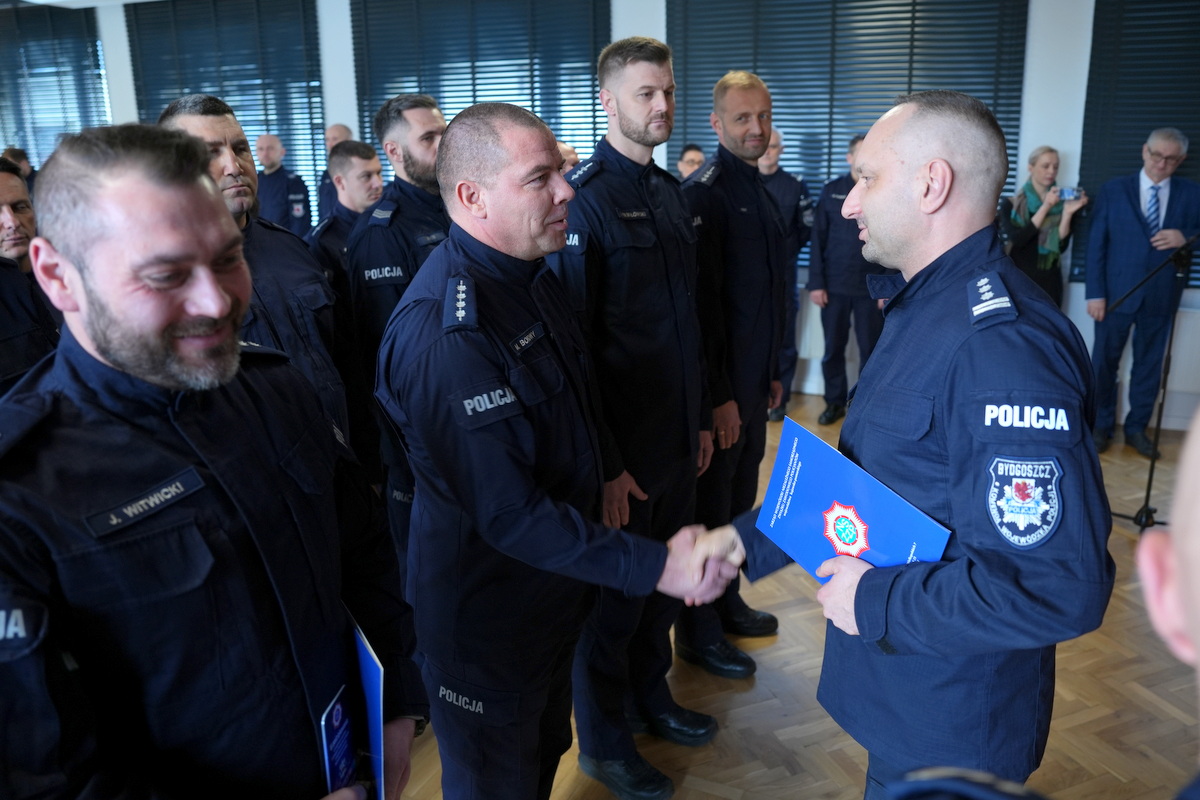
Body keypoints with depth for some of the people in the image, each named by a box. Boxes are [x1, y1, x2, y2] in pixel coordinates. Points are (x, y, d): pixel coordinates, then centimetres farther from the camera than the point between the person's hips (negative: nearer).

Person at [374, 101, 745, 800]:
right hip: (488, 629, -8)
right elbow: (510, 515, -30)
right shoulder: (445, 330, -31)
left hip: (555, 600, 8)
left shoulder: (533, 275, 1)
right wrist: (654, 565, -27)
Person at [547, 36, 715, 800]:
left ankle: (652, 695, 42)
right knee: (615, 594, 9)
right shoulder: (583, 199, -14)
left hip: (678, 437, 7)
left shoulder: (671, 191, 9)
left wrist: (701, 415, 13)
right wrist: (603, 459, -17)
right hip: (622, 448, -7)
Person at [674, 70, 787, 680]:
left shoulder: (760, 189, 13)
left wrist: (771, 371, 17)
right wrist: (718, 394, -20)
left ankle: (727, 601, 35)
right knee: (710, 503, 3)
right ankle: (698, 631, 18)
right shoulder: (704, 193, -15)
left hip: (753, 378, 8)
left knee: (740, 496, 18)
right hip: (720, 383, -8)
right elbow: (702, 300, -20)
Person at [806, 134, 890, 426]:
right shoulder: (832, 191, 4)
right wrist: (816, 283, -3)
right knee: (833, 349, 8)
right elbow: (818, 240, 2)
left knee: (871, 350, 6)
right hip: (835, 286, 1)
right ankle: (835, 402, 22)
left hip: (872, 289, -1)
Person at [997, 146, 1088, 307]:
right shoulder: (1010, 204, 2)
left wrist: (1068, 213, -13)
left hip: (1049, 283, 2)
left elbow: (1062, 246, -2)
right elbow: (1017, 239, -12)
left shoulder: (1062, 204, 6)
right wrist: (1045, 208, -14)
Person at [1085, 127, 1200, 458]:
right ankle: (1102, 426, 20)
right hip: (1117, 292, -1)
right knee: (1105, 362, 7)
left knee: (1149, 365, 10)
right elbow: (1096, 243, -3)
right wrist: (1095, 293, -9)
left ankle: (1137, 428, 23)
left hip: (1161, 296, 2)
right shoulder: (1113, 190, 0)